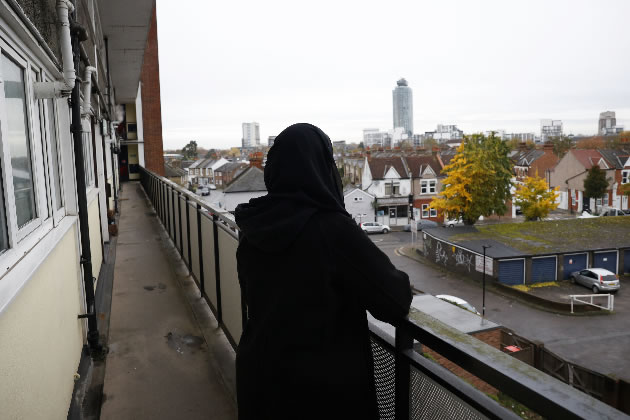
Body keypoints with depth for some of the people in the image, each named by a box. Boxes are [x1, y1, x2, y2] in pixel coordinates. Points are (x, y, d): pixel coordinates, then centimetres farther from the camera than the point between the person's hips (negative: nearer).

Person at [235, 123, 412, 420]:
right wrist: (400, 283, 3)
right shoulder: (333, 228, -24)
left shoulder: (252, 227, -6)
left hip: (259, 372, 5)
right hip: (325, 383, -5)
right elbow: (396, 302, -18)